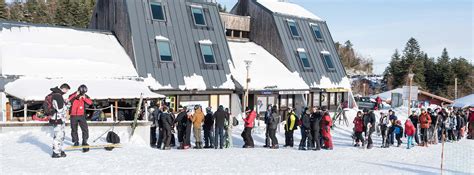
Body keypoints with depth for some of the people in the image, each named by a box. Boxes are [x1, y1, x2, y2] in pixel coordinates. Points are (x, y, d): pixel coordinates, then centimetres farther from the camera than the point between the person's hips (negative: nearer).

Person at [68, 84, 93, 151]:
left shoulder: (85, 97, -1)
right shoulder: (73, 96, -6)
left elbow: (90, 102, -16)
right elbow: (68, 100, -26)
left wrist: (84, 98, -25)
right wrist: (75, 95, -33)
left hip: (81, 116, 0)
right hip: (73, 116, 0)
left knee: (85, 129, -9)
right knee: (74, 129, 12)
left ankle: (84, 142, 2)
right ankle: (76, 142, 30)